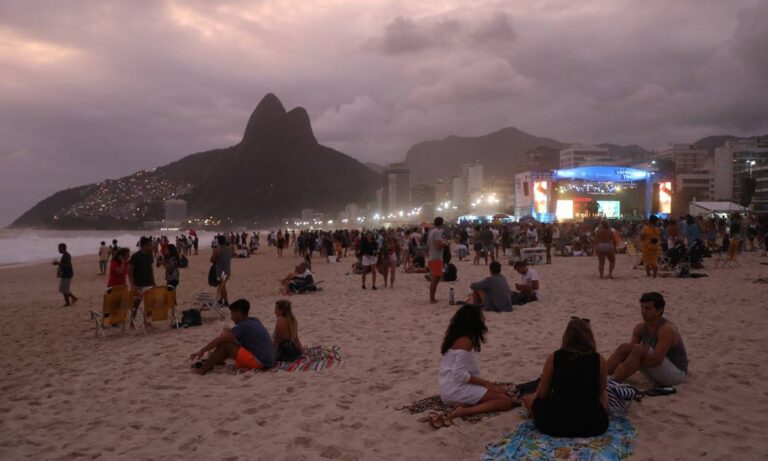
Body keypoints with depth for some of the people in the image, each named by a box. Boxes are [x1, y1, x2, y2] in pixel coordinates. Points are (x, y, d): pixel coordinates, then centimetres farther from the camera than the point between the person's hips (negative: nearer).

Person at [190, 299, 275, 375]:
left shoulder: (243, 326, -13)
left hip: (259, 362, -10)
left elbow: (219, 340, -11)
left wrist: (201, 351, -4)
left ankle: (203, 369, 1)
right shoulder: (254, 321, 13)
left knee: (225, 344, -9)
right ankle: (211, 362, 26)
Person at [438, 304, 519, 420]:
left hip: (451, 390, 10)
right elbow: (459, 375, -22)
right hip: (457, 390, -10)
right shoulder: (465, 341, -17)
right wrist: (485, 383, -13)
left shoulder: (457, 337, 13)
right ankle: (464, 411, -23)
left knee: (501, 391, 13)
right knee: (505, 402, -13)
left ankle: (466, 404, -6)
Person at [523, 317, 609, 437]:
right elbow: (601, 390, 14)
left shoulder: (554, 358, -5)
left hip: (555, 425, -2)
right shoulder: (599, 360, -3)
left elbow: (542, 394, 3)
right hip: (592, 425, 2)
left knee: (528, 399, 27)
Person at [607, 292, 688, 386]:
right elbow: (630, 350, 0)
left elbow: (657, 359, -31)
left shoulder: (667, 329, -24)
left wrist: (634, 366, -27)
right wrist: (623, 366, -19)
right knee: (624, 347, -9)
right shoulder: (640, 327, -1)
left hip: (677, 373, -8)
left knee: (639, 349, -29)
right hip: (657, 371, 8)